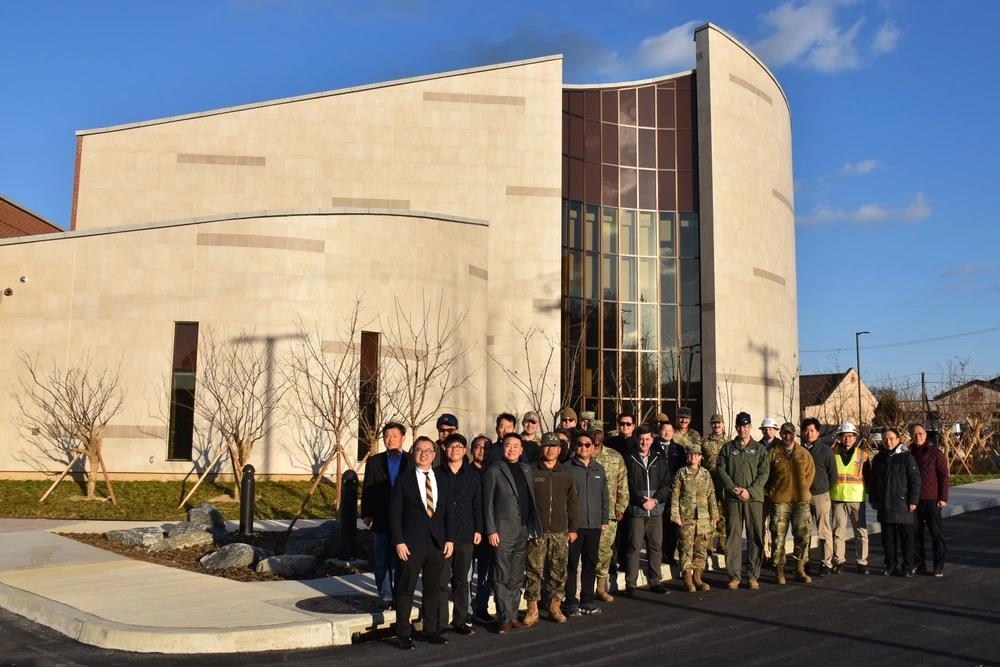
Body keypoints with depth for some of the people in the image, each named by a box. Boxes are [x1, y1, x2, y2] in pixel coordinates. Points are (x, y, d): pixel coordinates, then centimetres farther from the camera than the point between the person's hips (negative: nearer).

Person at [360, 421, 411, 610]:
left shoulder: (411, 462, 1)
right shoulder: (374, 461, 6)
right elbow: (367, 490, 5)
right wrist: (366, 514, -4)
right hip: (381, 520, 2)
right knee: (382, 562, 6)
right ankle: (385, 597, 15)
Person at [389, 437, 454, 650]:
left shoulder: (442, 478, 8)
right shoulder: (403, 480, -3)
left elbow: (448, 511, 9)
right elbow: (395, 513, -5)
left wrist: (449, 538, 2)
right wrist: (399, 542, -11)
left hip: (437, 543, 4)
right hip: (411, 543, -4)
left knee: (433, 589, 11)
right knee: (406, 590, 2)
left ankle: (431, 630, 23)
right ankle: (402, 634, 11)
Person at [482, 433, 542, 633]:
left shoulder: (526, 470, 12)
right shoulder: (494, 471, -3)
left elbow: (531, 500, 12)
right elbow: (488, 504, -5)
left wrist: (533, 527, 6)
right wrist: (491, 531, -10)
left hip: (523, 533, 5)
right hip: (503, 533, -5)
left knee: (517, 578, 10)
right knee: (503, 577, -1)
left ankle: (513, 615, 18)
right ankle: (505, 618, 5)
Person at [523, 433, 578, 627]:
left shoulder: (565, 474, 10)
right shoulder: (531, 471, 0)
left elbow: (572, 503, 13)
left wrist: (573, 528, 10)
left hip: (560, 531, 3)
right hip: (536, 531, -3)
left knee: (559, 571, 7)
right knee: (534, 570, -1)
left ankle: (555, 606, 20)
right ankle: (532, 610, 7)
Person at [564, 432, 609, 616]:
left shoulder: (599, 469, 13)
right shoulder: (567, 468, -3)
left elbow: (604, 496, 17)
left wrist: (605, 520, 12)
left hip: (594, 525, 5)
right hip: (573, 525, -4)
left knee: (591, 563, 9)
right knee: (572, 564, 0)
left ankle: (587, 600, 19)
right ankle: (570, 601, 7)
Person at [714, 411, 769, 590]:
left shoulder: (759, 449, 8)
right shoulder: (728, 448, 11)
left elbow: (764, 473, 1)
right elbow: (720, 470, 4)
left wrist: (750, 491, -11)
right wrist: (734, 488, -9)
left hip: (754, 498, 0)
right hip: (732, 499, 0)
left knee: (755, 538, 2)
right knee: (733, 537, 0)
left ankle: (752, 575, 10)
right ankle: (734, 575, 5)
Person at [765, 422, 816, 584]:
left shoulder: (804, 454, 8)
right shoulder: (773, 453, 2)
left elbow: (811, 472, 16)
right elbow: (765, 474, 6)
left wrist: (803, 489, 10)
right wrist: (772, 491, 2)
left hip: (801, 500, 2)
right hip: (780, 500, -2)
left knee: (803, 534, 1)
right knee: (778, 536, 0)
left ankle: (800, 569, 14)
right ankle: (779, 570, 10)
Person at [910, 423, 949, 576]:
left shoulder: (935, 453, -3)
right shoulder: (909, 454, 9)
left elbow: (943, 476, -3)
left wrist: (943, 498, -9)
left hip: (931, 500, -4)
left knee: (937, 533, 0)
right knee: (916, 534, 8)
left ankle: (939, 567, 5)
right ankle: (919, 564, 17)